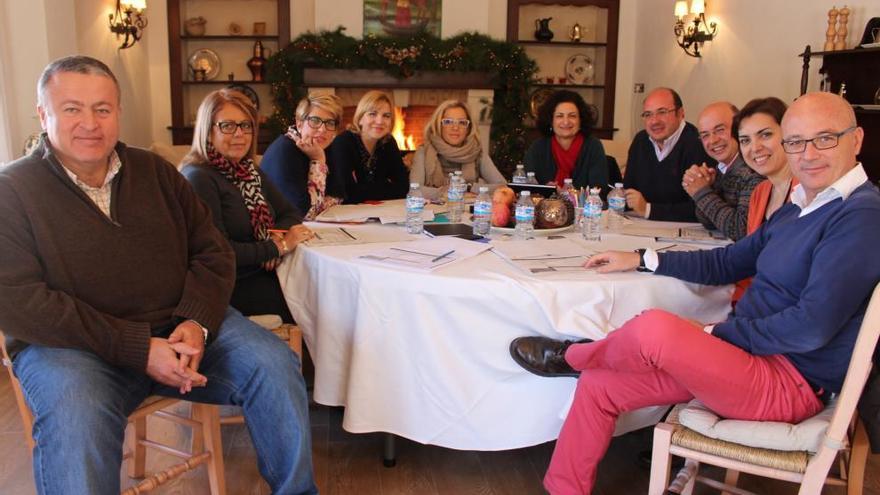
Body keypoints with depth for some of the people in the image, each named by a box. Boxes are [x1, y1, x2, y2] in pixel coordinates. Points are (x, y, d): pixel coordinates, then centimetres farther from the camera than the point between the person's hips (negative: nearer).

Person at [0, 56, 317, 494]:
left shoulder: (156, 172, 11)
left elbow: (212, 252, 10)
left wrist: (197, 321, -12)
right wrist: (138, 349, -20)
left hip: (178, 327, 4)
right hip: (72, 344, -3)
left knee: (274, 365, -17)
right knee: (75, 416, -36)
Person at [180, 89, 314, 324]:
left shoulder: (249, 171, 15)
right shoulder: (199, 178, -12)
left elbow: (290, 213, 17)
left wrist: (278, 235, -6)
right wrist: (279, 247, -14)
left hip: (264, 274, 7)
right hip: (230, 288, -7)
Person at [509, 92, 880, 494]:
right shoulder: (797, 208, 13)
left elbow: (813, 327, -24)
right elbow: (728, 262, 22)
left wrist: (716, 333, -15)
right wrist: (642, 259, 15)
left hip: (790, 383, -9)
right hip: (751, 355, 9)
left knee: (654, 328, -29)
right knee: (598, 385, 2)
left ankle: (569, 356, 3)